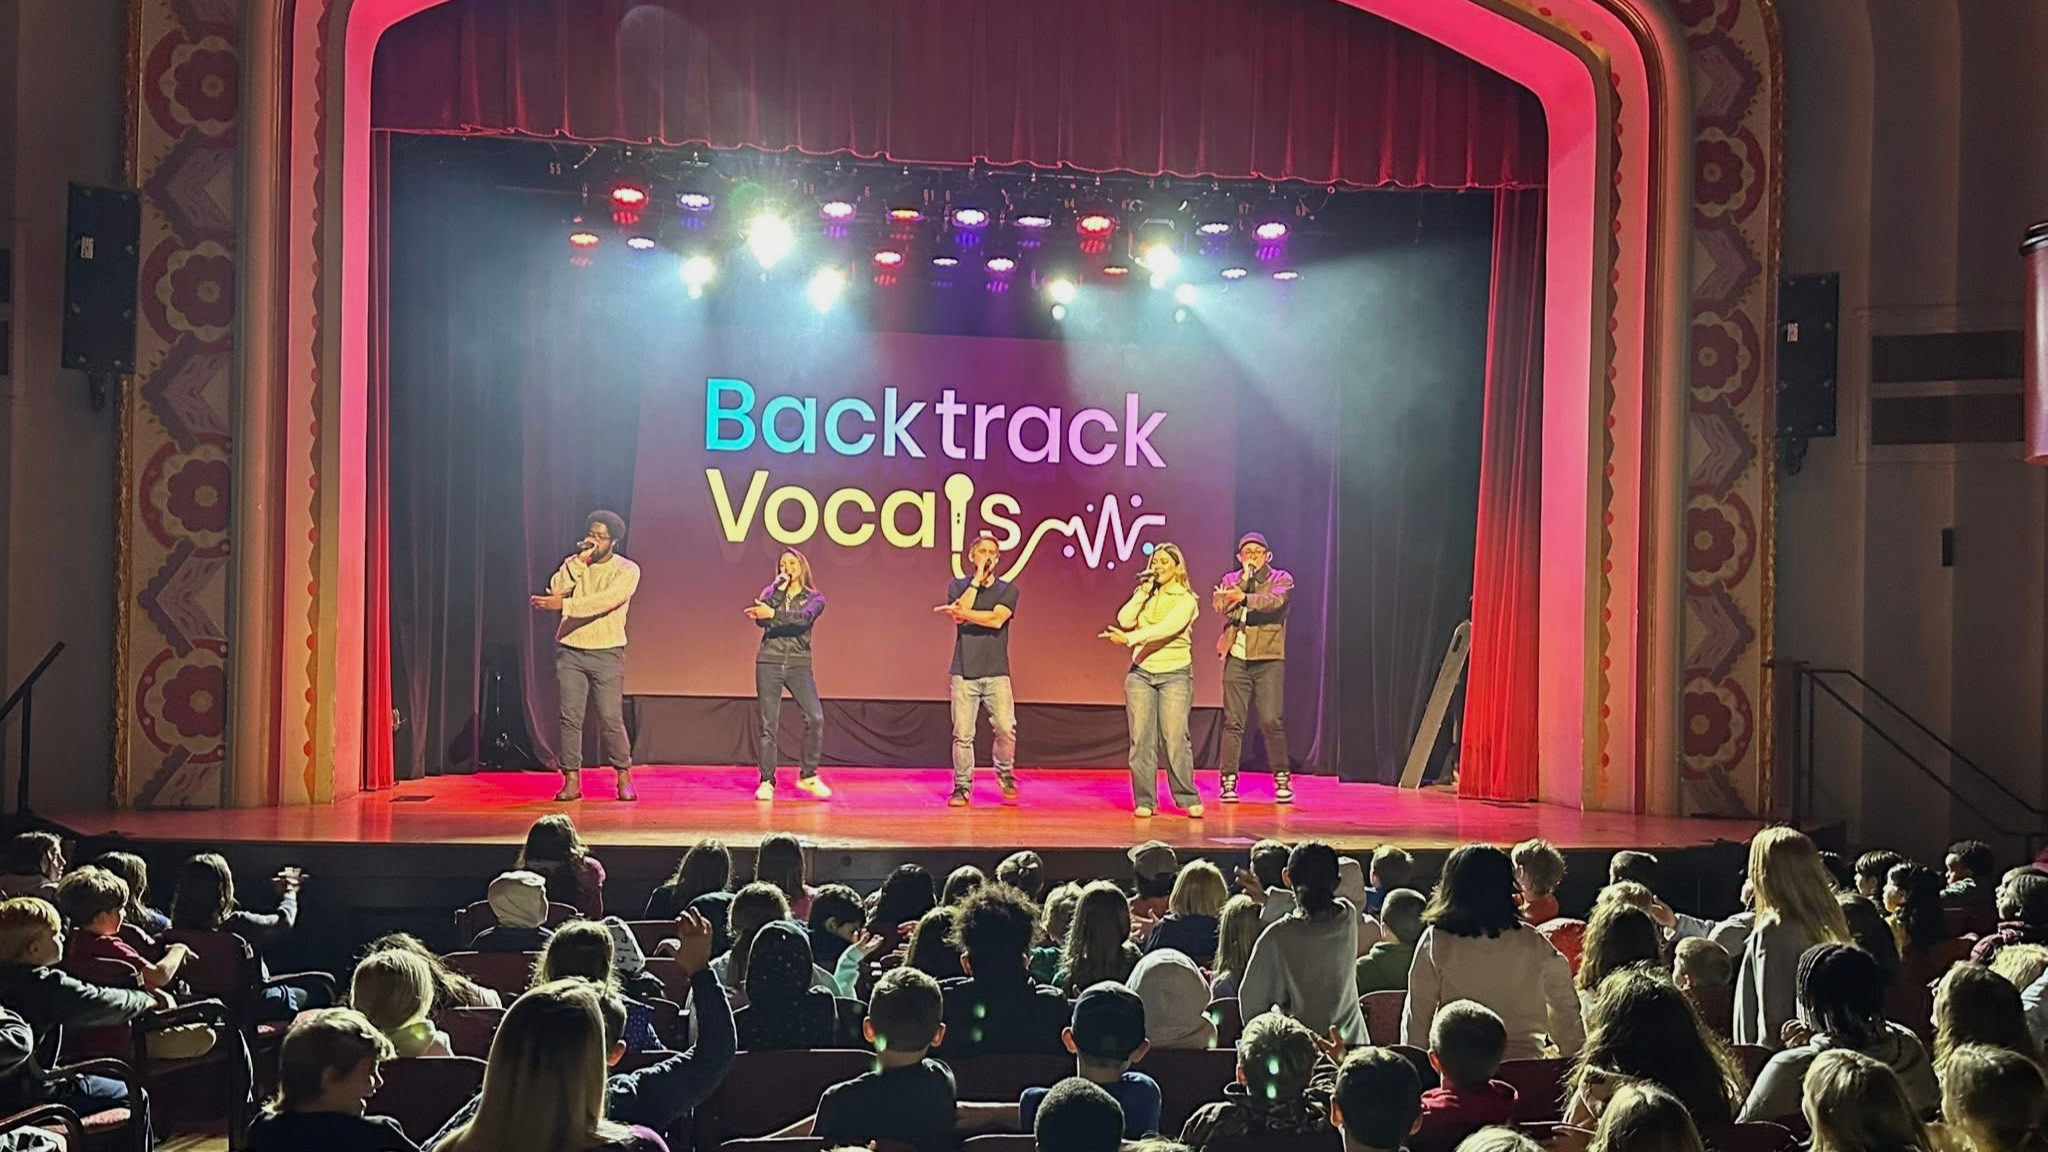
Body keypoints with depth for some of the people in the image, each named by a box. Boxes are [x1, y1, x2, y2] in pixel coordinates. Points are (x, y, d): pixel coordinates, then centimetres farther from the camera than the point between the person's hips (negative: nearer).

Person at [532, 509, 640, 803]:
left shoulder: (627, 570, -2)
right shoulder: (574, 564, 11)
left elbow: (606, 600, -19)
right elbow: (555, 589, -7)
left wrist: (564, 604, -26)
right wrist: (580, 561, -12)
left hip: (607, 654, -3)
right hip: (570, 650, 3)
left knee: (611, 719, -6)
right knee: (570, 717, -2)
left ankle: (624, 778, 9)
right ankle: (571, 781, 3)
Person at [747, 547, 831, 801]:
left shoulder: (815, 598, 7)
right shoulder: (771, 592, 12)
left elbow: (803, 618, -16)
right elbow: (760, 618, -8)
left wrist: (773, 614, -30)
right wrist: (779, 588, -8)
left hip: (799, 664, -1)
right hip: (769, 662, 1)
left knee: (815, 718, -14)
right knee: (769, 724, -1)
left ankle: (808, 775, -1)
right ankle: (766, 782, 4)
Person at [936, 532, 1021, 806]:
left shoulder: (1008, 590, 9)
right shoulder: (958, 586, 12)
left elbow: (996, 619, -9)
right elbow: (959, 613, -8)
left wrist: (958, 612, -9)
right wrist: (977, 579, -6)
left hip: (996, 673, 0)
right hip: (964, 672, 0)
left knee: (1006, 729, -12)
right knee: (962, 734, -3)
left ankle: (1006, 775, 12)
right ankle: (962, 787, 8)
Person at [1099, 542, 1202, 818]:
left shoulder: (1185, 600, -2)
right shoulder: (1144, 595, 12)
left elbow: (1168, 627, -19)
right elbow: (1124, 620, -2)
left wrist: (1130, 638, -28)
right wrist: (1143, 594, -6)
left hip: (1175, 673, -3)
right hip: (1141, 672, 4)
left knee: (1176, 738, -9)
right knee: (1141, 738, -2)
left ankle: (1189, 799, 1)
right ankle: (1144, 800, 2)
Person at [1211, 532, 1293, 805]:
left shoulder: (1282, 579, 5)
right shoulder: (1230, 580, 13)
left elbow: (1275, 601, -18)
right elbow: (1219, 605, -7)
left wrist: (1245, 598, -33)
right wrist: (1244, 579, -11)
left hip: (1269, 659, -2)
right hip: (1236, 659, 2)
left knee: (1271, 721, -6)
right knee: (1233, 722, 1)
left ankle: (1282, 778, 7)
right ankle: (1228, 781, 5)